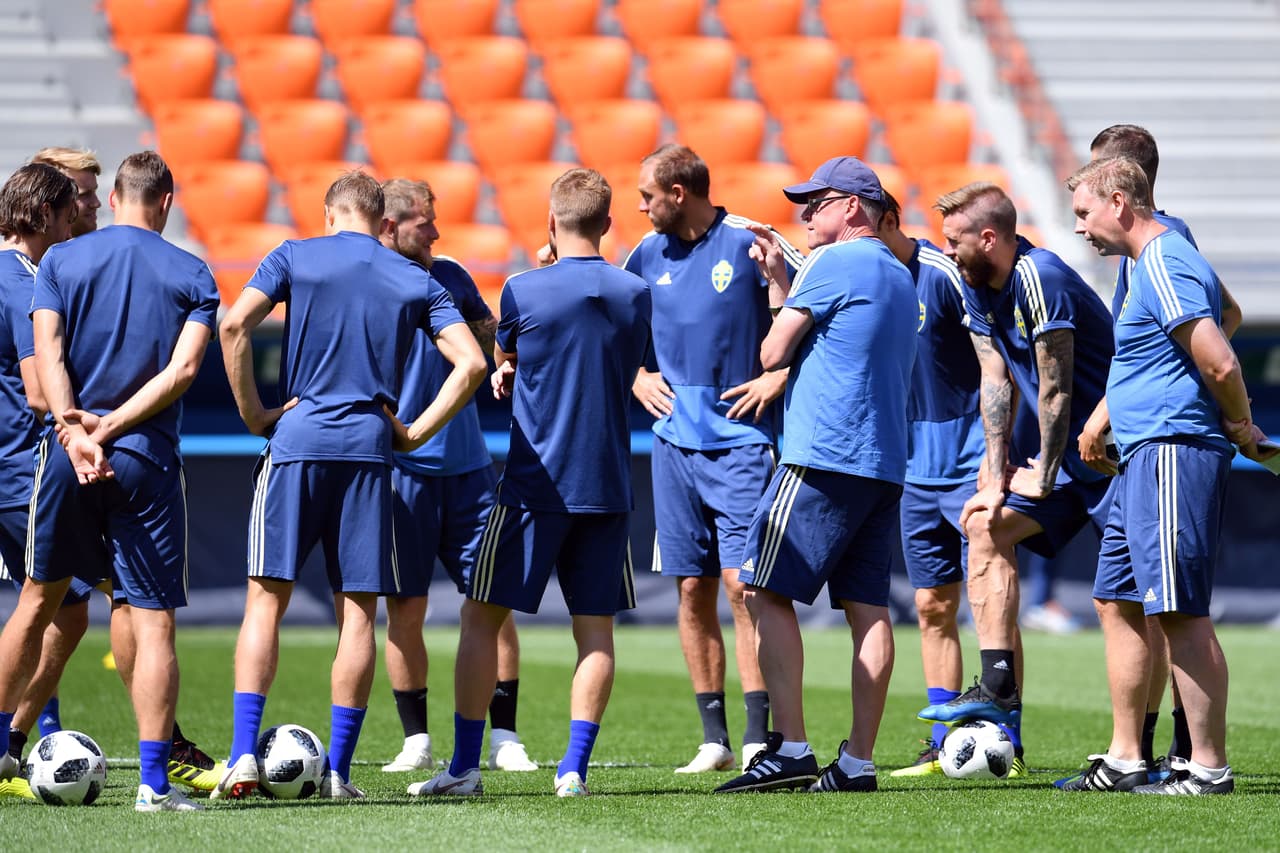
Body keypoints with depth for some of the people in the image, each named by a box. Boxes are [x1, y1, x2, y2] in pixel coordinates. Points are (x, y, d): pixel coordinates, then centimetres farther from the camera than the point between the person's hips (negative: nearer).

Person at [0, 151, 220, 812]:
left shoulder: (60, 260, 6)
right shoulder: (192, 275, 3)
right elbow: (183, 368, -9)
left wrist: (76, 432, -15)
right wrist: (112, 426, -11)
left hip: (69, 454, 2)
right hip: (150, 460, -2)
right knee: (152, 619, -2)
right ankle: (154, 780, -9)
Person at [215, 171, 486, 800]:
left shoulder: (295, 257, 5)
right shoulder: (417, 281, 10)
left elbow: (234, 325, -9)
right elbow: (471, 363, 0)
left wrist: (253, 413, -1)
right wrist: (416, 432, 5)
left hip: (297, 441, -1)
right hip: (370, 450, 1)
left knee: (267, 598, 2)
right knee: (358, 610, 4)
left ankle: (243, 755, -9)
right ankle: (337, 771, 3)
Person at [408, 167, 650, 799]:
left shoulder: (523, 291, -8)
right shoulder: (635, 295, 4)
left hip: (535, 481, -3)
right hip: (608, 482, 3)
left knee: (481, 617, 4)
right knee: (595, 627, 5)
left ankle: (465, 766, 3)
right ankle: (574, 767, -1)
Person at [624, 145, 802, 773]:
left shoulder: (750, 244, -7)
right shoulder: (647, 256, 9)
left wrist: (780, 376, -9)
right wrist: (638, 379, 12)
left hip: (741, 441, -5)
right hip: (674, 440, 5)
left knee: (741, 583, -12)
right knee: (692, 589, 5)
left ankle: (759, 737, -11)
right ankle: (714, 739, 10)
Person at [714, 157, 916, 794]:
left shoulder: (831, 264, -6)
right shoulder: (900, 278, 21)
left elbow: (772, 354, -3)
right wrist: (777, 277, 25)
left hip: (823, 456, -9)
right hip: (885, 462, 9)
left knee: (766, 592, -7)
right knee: (867, 608, 3)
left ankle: (790, 747, -15)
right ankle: (857, 761, 1)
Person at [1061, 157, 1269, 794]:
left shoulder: (1161, 265, -14)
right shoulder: (1162, 259, 19)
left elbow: (1221, 364, -22)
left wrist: (1240, 427, -6)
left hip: (1173, 451, -11)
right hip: (1146, 456, 11)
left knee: (1180, 613, -11)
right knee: (1117, 602, 13)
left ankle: (1209, 768, -10)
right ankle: (1124, 760, 17)